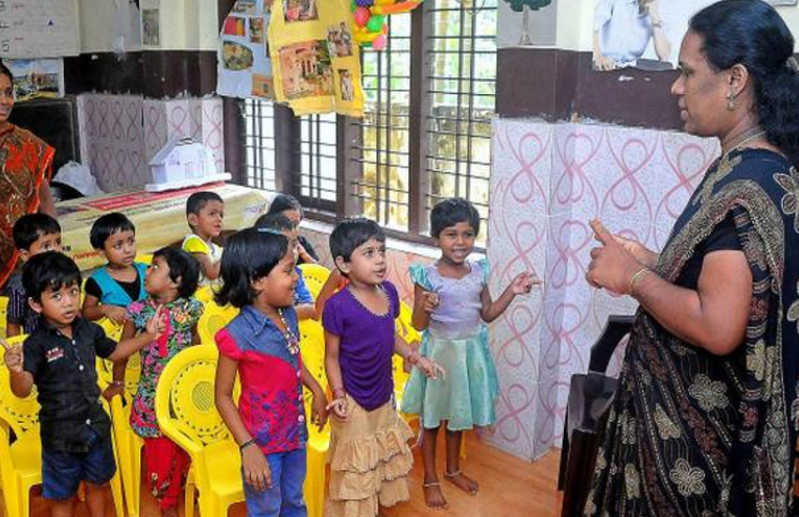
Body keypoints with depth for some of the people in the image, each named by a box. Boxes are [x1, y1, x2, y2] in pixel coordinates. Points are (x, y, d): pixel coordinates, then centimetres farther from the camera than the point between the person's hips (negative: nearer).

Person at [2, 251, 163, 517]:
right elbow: (22, 390, -30)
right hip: (60, 434, -4)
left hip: (96, 424, 4)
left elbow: (113, 351, 13)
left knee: (97, 484, 25)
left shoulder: (89, 330, -7)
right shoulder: (37, 344, -22)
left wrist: (147, 335, 5)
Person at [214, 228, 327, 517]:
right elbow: (223, 396, -17)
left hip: (295, 431, 6)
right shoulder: (238, 335, -25)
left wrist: (317, 391, 9)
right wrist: (247, 447, -20)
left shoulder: (289, 315, -4)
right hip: (263, 442, -6)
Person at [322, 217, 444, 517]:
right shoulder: (339, 306, -23)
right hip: (354, 402, -7)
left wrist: (416, 359, 3)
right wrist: (338, 395, -22)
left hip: (384, 396, 7)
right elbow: (331, 356, -14)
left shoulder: (389, 292, -5)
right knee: (356, 472, 11)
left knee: (386, 459, 24)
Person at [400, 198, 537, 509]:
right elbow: (418, 324, -16)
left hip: (469, 352, 5)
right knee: (432, 417, 10)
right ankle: (430, 479, 26)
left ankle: (453, 470, 40)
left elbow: (487, 314, 6)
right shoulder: (427, 276, -16)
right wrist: (425, 307, -37)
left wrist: (512, 291, -4)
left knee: (458, 414, 20)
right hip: (440, 352, -4)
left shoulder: (478, 272, -2)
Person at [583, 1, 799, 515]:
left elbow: (717, 327, -30)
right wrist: (648, 262, 3)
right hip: (697, 407, 9)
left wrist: (634, 278, -17)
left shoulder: (746, 185, -24)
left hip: (696, 423, -9)